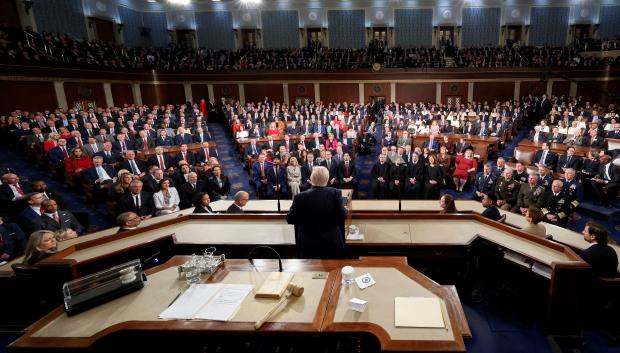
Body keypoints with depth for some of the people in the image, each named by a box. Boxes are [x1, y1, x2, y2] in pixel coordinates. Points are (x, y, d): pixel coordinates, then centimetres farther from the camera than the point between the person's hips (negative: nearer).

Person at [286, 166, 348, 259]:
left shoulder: (301, 197, -13)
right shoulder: (335, 193, -12)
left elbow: (290, 219, -3)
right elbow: (342, 216, -9)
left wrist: (293, 207, 18)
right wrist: (345, 210, 14)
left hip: (309, 246, -1)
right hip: (332, 244, 1)